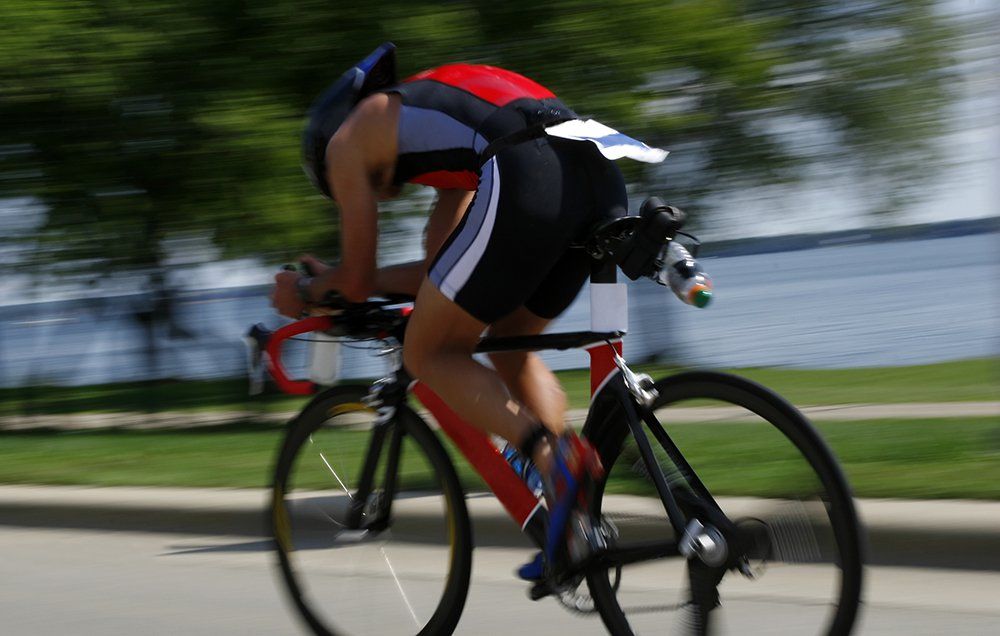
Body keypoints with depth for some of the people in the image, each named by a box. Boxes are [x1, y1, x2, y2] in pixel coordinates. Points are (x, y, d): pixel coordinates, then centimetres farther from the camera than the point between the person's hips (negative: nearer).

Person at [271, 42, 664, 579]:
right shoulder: (432, 108, 42)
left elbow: (358, 282, 24)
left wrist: (314, 290, 45)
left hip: (527, 183, -8)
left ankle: (552, 454, -15)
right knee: (510, 345, 26)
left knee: (429, 355, 9)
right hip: (603, 176, 8)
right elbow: (440, 269, 41)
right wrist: (327, 283, 51)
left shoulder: (347, 138, 22)